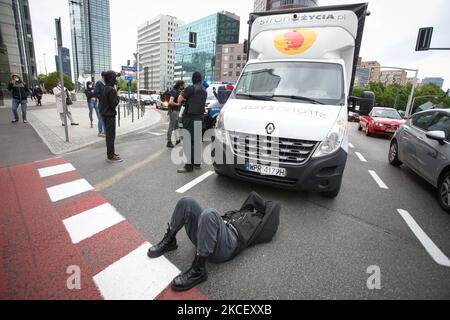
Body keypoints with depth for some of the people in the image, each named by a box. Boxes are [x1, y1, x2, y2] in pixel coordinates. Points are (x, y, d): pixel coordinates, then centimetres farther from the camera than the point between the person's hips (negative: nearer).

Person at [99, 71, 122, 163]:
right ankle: (111, 156, 1)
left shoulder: (104, 88, 11)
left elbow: (101, 101, 15)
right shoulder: (111, 90, -17)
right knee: (111, 135, -4)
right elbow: (114, 104, -17)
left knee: (109, 134, 16)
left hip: (105, 114, 9)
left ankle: (110, 153, 26)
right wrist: (118, 96, -6)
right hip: (110, 115, -9)